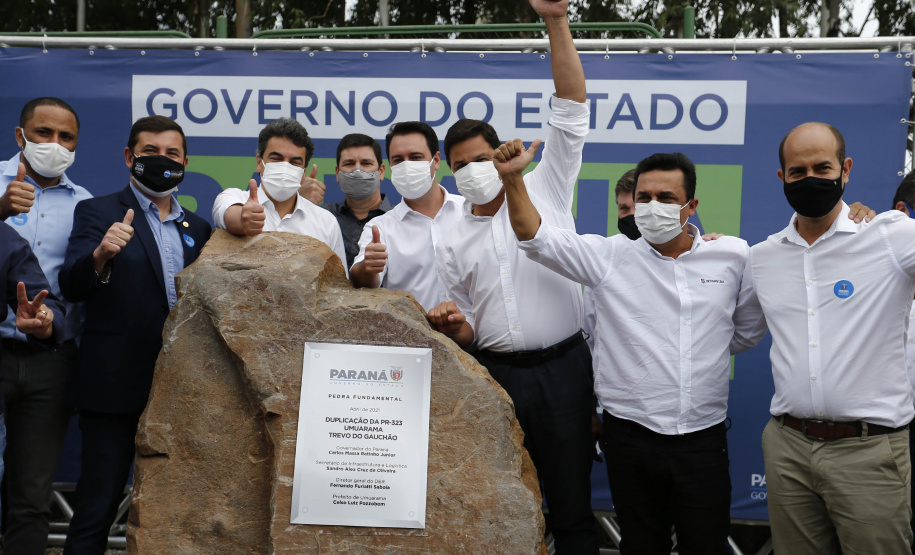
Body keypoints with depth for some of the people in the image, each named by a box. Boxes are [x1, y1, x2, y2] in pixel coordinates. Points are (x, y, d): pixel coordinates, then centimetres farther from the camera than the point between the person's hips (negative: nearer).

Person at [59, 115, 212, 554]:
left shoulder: (198, 228, 14)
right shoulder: (97, 212, -1)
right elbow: (71, 287, -16)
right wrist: (100, 255, -35)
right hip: (116, 385, -5)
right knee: (97, 509, 1)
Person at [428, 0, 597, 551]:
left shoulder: (545, 190, 6)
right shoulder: (452, 244, 13)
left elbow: (572, 109, -3)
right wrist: (452, 325, -8)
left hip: (561, 367, -2)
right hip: (495, 375, 3)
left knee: (572, 504, 3)